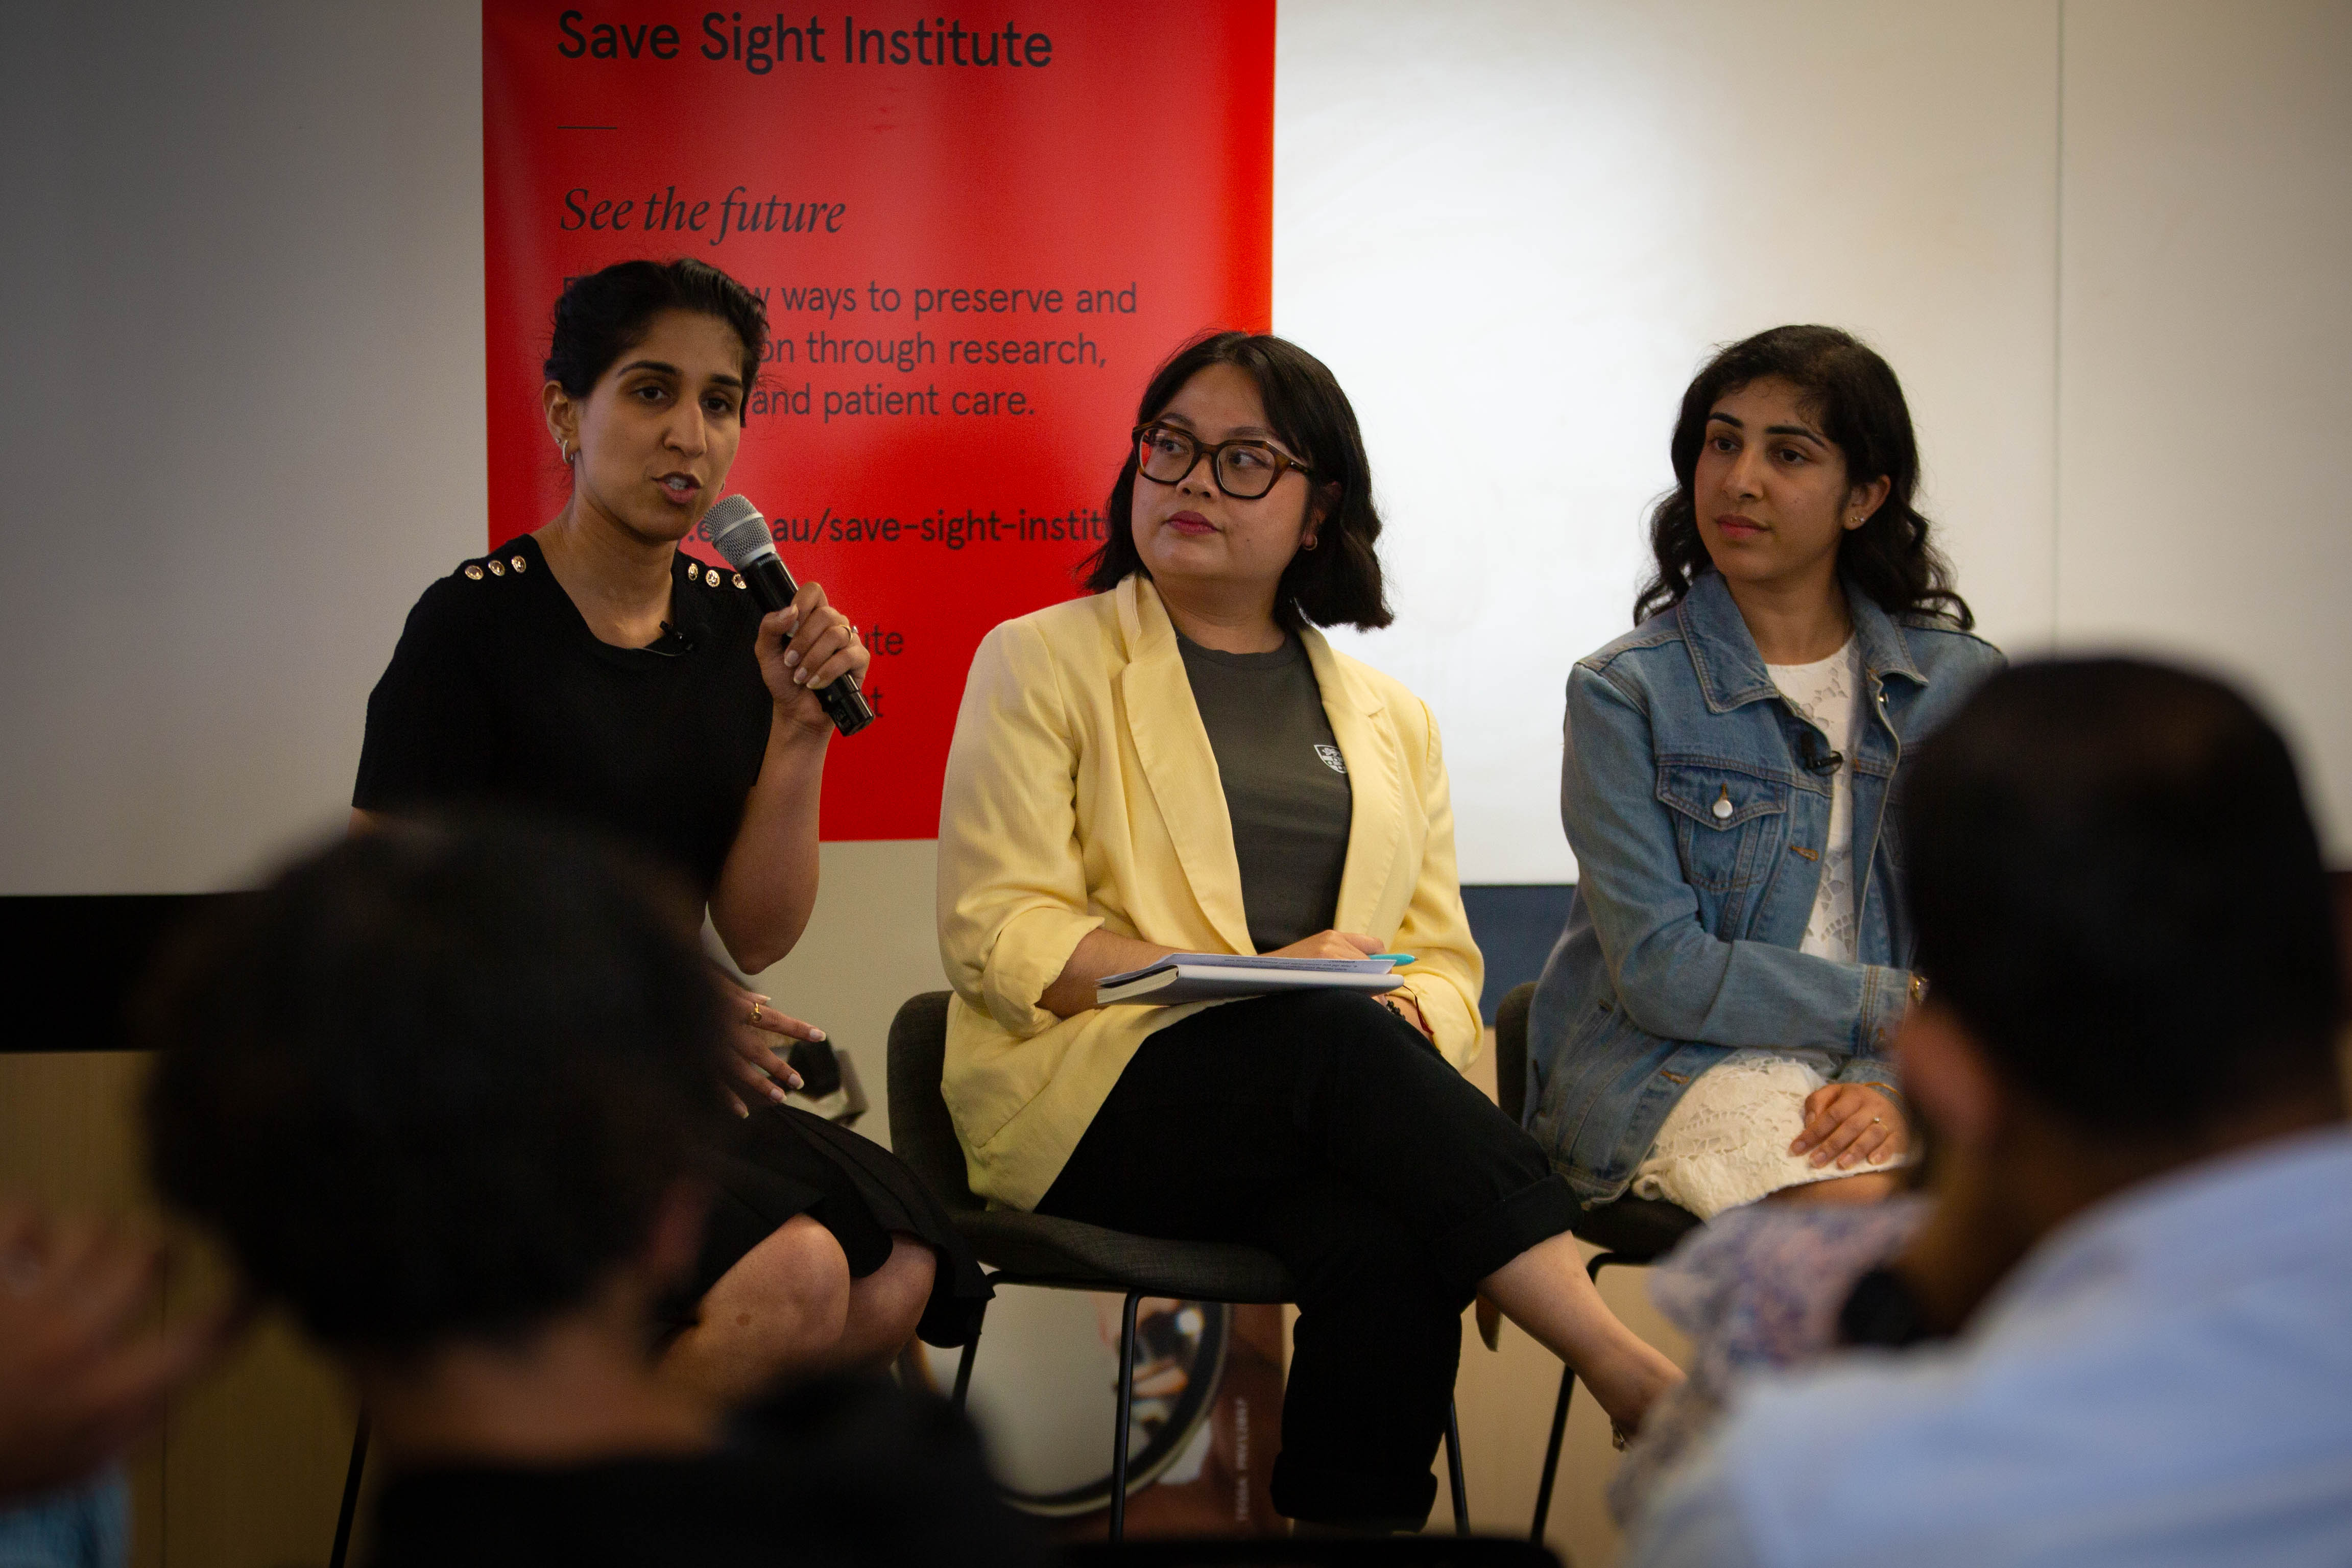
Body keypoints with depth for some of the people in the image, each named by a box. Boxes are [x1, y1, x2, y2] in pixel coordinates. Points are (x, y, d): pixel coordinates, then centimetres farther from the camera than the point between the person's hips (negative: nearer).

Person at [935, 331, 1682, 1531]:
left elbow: (1444, 962, 16)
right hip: (1092, 1098, -3)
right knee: (1339, 1041, -35)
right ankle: (1631, 1369, -36)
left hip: (1321, 1114, 3)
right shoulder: (1039, 662, 10)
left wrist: (1408, 1024, -11)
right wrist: (1246, 980, -14)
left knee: (1385, 1248, -35)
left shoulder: (1389, 722, 23)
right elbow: (995, 935, -2)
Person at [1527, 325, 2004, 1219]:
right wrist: (1903, 1006, -13)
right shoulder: (1625, 692, -1)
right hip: (1669, 1070, -3)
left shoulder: (1957, 683, 8)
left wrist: (1896, 1084, -18)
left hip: (1894, 1070, 4)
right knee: (1863, 1202, -34)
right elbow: (1659, 968, -9)